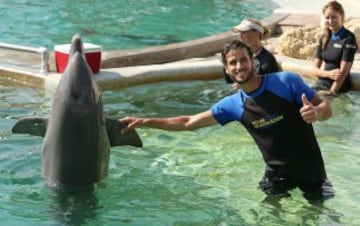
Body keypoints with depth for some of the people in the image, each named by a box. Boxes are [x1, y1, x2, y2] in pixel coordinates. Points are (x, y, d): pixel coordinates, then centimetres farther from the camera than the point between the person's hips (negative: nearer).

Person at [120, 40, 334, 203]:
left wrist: (316, 112, -37)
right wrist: (145, 121, -2)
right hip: (278, 174, 2)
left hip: (311, 170, -2)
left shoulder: (287, 81, -15)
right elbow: (189, 122, 3)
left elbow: (326, 108, -11)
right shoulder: (233, 105, -5)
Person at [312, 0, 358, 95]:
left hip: (338, 88, -6)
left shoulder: (349, 39, -9)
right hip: (320, 84, 6)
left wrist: (331, 93, -20)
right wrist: (328, 74, -13)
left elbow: (343, 72, -14)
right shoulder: (323, 38, 9)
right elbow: (314, 69, 6)